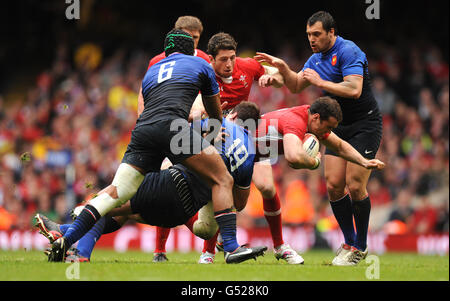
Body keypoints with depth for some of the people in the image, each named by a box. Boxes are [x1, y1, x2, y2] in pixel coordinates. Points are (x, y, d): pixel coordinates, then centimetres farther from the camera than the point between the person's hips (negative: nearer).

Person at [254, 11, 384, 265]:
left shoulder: (348, 51, -17)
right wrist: (282, 67, 2)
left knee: (354, 185, -13)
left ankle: (361, 247, 1)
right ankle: (350, 244, 10)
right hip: (339, 127, 8)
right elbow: (296, 86, 20)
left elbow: (354, 89, -28)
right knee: (334, 185, -2)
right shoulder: (316, 59, 10)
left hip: (365, 124, -8)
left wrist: (320, 82, -23)